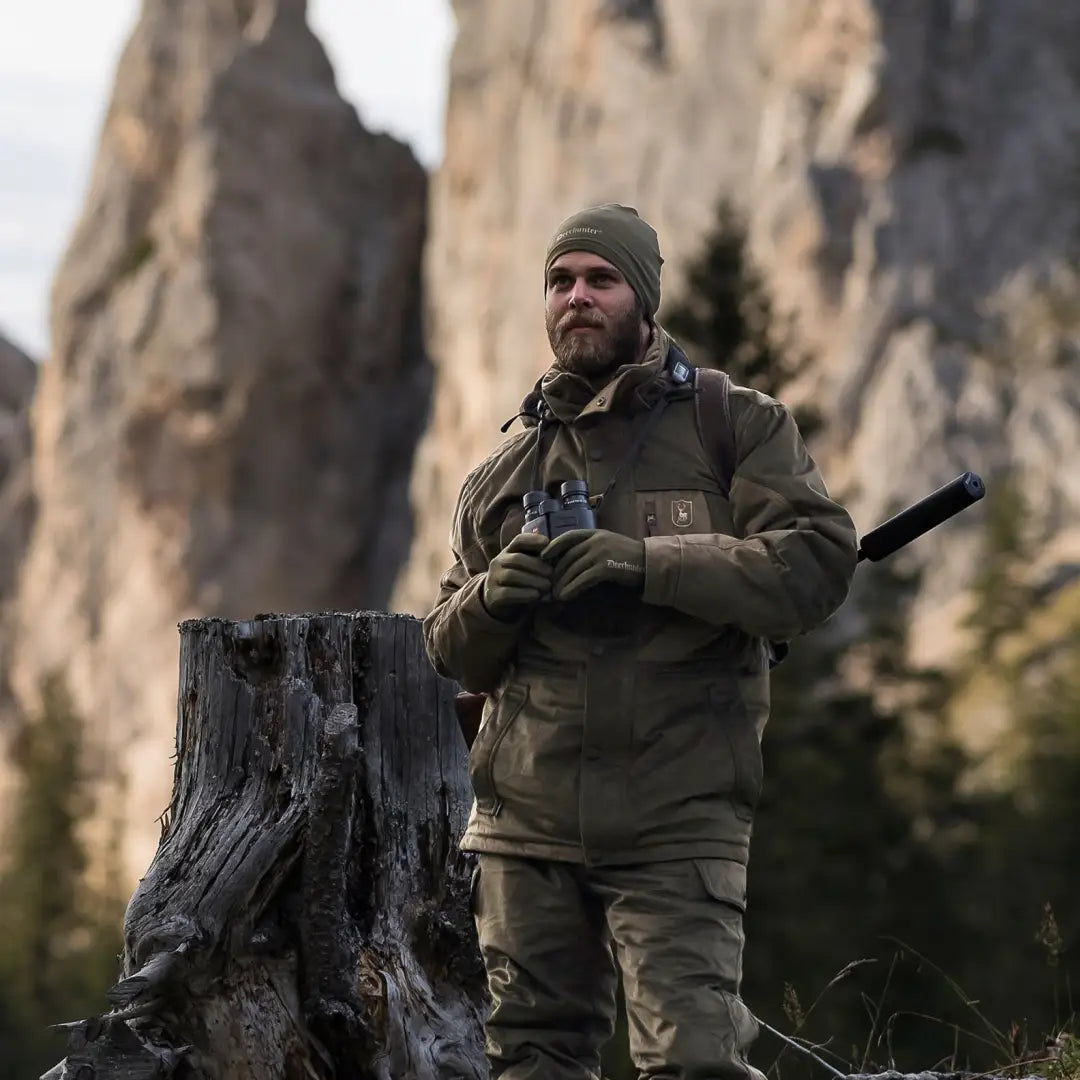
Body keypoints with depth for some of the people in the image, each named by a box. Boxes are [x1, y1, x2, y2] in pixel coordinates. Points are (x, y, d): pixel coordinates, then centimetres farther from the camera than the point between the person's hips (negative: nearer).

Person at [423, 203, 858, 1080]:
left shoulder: (735, 426, 3)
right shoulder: (505, 472, 15)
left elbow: (818, 565, -10)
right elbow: (455, 655, 18)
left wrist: (645, 565, -19)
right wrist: (490, 602, -7)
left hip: (677, 828, -4)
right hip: (525, 819, 5)